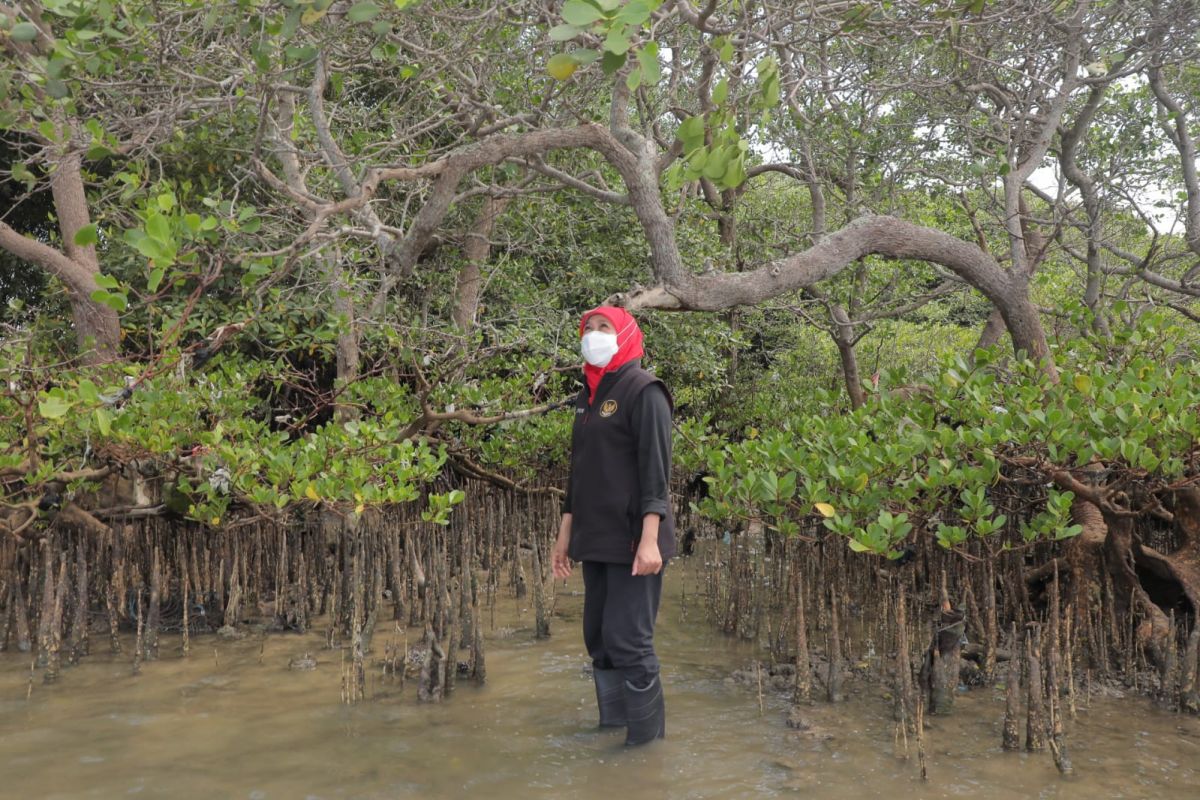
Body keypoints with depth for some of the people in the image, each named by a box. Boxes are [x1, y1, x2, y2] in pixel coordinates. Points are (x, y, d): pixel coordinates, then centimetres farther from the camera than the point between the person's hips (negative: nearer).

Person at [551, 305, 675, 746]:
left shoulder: (643, 390, -7)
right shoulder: (588, 396, 16)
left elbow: (655, 467, -14)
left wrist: (650, 538, -22)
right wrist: (565, 532, 17)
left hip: (632, 542, -8)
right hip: (595, 542, 8)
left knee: (628, 641, -6)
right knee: (597, 638, 11)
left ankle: (645, 737, 6)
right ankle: (611, 724, 23)